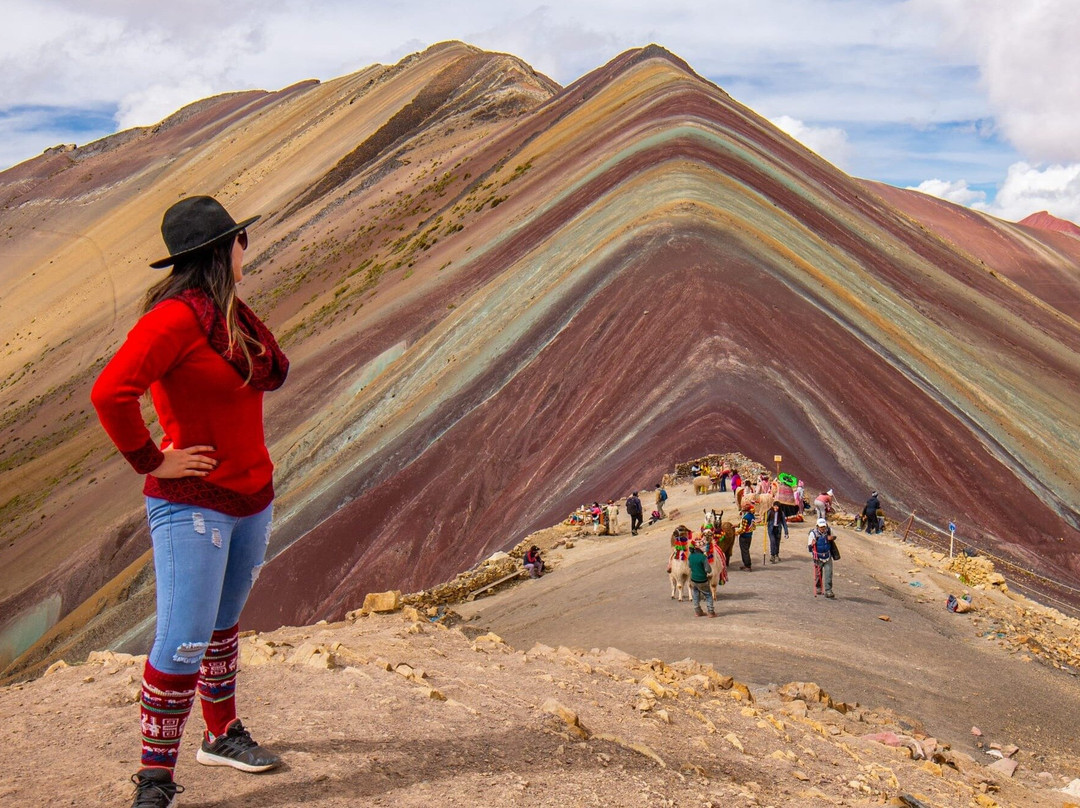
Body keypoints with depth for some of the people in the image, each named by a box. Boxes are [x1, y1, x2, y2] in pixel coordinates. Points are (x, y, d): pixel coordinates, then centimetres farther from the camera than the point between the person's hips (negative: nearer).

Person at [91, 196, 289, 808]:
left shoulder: (230, 314, 10)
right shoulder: (175, 317, -19)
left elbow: (275, 375, 22)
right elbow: (110, 393, -28)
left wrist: (257, 346, 2)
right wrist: (151, 461, -19)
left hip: (251, 498, 9)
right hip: (193, 506, -9)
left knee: (222, 625, 21)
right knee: (184, 641, -9)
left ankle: (223, 735, 36)